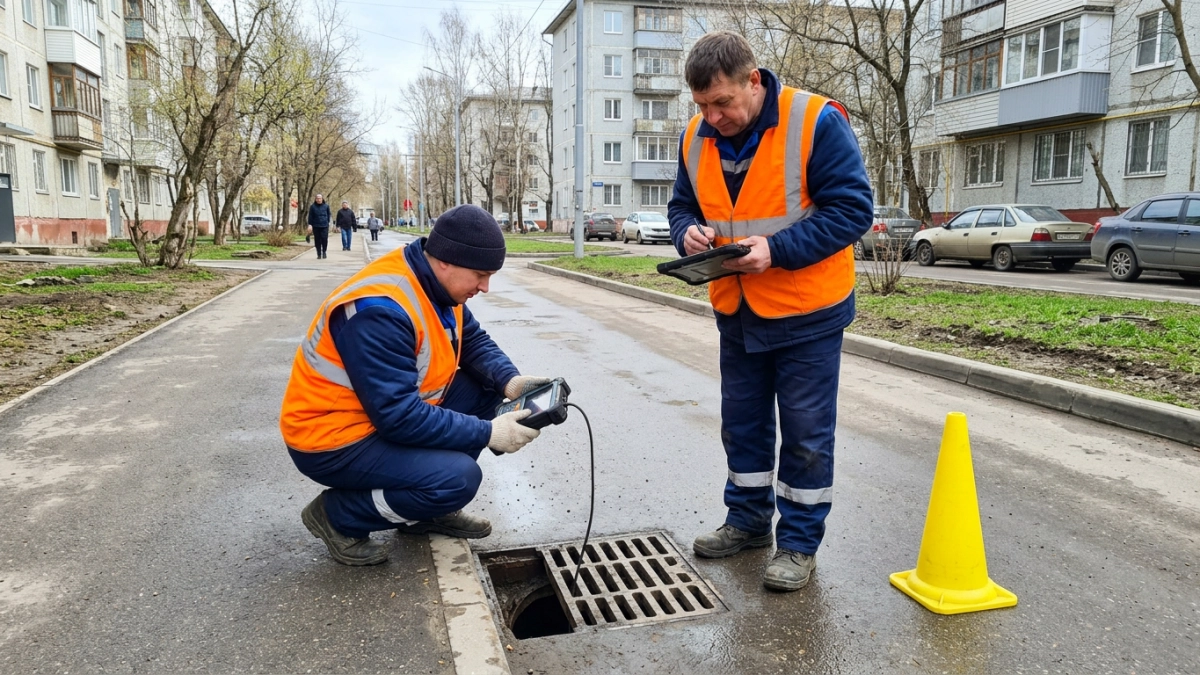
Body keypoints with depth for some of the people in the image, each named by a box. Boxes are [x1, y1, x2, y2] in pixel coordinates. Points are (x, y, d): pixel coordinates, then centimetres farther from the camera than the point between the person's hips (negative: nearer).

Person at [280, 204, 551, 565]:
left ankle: (430, 506, 10)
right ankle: (337, 515, -2)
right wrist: (487, 433, -27)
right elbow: (399, 417, -32)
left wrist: (509, 380, -14)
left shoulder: (436, 282, -3)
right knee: (458, 478, -25)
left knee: (485, 386, -1)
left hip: (393, 412, 9)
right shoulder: (381, 310, -31)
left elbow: (474, 342, 7)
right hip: (332, 438, -9)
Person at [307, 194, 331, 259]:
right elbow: (310, 216, 2)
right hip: (316, 226, 0)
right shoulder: (312, 206, 2)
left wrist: (327, 222, 10)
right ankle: (319, 254, 11)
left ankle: (324, 251, 12)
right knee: (317, 241, 3)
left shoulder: (326, 206, 4)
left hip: (324, 226, 0)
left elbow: (328, 215, 13)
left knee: (324, 239, -9)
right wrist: (310, 224, -5)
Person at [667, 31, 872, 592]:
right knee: (742, 421, 16)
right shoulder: (696, 138, -1)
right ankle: (748, 519, 34)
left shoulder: (815, 121, -18)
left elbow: (852, 207, -18)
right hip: (736, 310, 6)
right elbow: (683, 205, 10)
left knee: (806, 430, 3)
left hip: (807, 311, -5)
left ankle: (799, 542, 19)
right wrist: (688, 232, -14)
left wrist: (777, 249, -28)